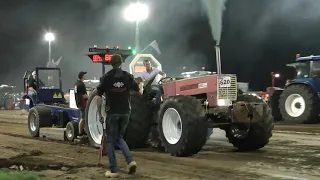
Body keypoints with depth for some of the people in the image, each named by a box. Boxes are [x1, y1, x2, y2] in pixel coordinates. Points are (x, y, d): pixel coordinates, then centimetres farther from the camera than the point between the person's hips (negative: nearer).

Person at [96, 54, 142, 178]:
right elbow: (139, 92, 11)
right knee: (119, 138, 20)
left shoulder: (105, 78, -5)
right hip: (125, 112, 3)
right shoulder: (128, 76, 1)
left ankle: (113, 170, 5)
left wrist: (99, 114, 5)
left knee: (110, 141, 7)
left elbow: (99, 98, -5)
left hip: (112, 112, -3)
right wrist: (140, 89, 35)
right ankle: (130, 161, 0)